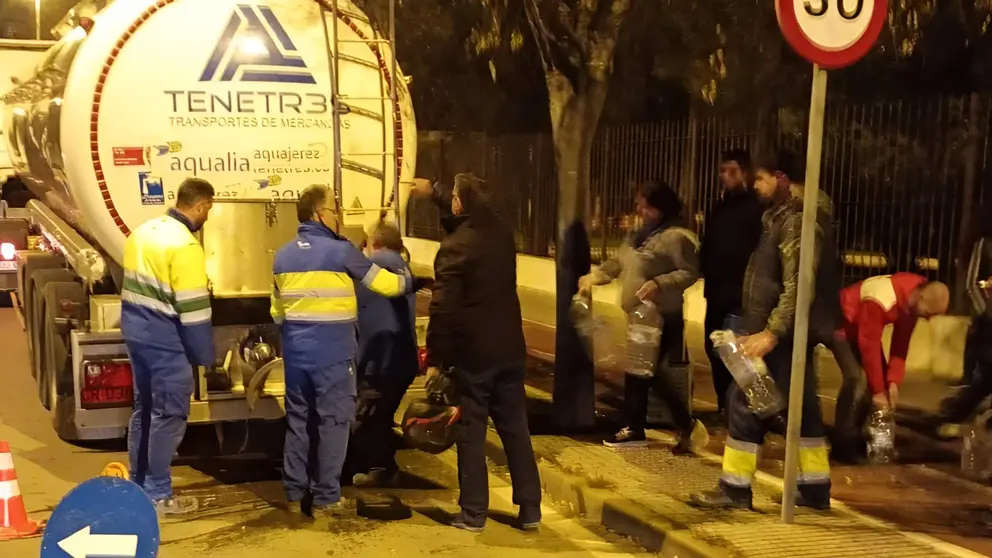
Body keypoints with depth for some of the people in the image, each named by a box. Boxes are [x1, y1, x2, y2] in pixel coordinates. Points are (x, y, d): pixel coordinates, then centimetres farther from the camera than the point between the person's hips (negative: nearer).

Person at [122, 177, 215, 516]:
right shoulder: (184, 246, -21)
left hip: (135, 331, 9)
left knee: (144, 409, 18)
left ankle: (138, 485, 28)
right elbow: (193, 309, -20)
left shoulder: (144, 231, 8)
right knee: (168, 416, 1)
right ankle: (157, 495, 7)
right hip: (165, 341, -9)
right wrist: (205, 356, -10)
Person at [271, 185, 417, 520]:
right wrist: (411, 283, 18)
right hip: (332, 354, -6)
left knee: (296, 421, 13)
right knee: (333, 423, 3)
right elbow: (384, 283, -2)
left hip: (295, 353, 6)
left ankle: (294, 495, 20)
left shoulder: (283, 255, 9)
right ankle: (326, 500, 7)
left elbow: (277, 312, 16)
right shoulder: (340, 251, -10)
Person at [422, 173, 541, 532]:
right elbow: (468, 222, 29)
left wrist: (435, 359, -10)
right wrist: (434, 192, 38)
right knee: (516, 428, 11)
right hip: (509, 348, 6)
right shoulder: (501, 234, 6)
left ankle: (473, 513, 10)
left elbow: (443, 309, -18)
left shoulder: (454, 247, -15)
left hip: (473, 353, -6)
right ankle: (530, 509, 16)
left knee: (471, 432, 4)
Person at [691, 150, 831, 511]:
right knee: (801, 408, 12)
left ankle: (735, 488, 3)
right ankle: (815, 488, 20)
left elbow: (797, 286, -23)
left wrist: (771, 332, -27)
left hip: (780, 335, -10)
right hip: (782, 332, 10)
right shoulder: (778, 217, 15)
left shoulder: (795, 221, -16)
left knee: (745, 403, -5)